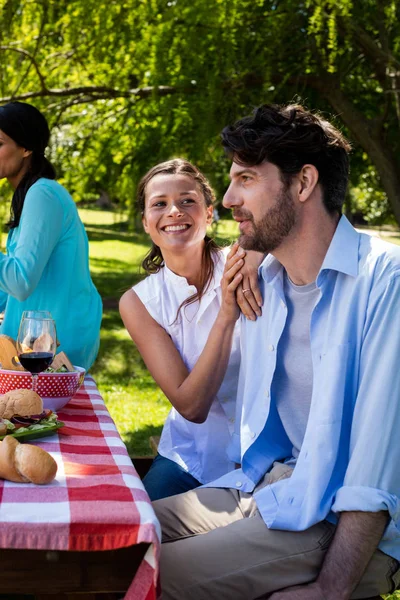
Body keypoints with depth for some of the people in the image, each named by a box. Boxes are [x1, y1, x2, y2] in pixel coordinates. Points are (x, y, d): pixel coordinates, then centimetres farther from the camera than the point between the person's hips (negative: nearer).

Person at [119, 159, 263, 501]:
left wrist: (258, 249, -34)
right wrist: (226, 312, -25)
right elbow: (191, 406, -15)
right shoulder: (139, 303, -6)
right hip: (191, 460, 2)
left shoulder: (241, 265, -10)